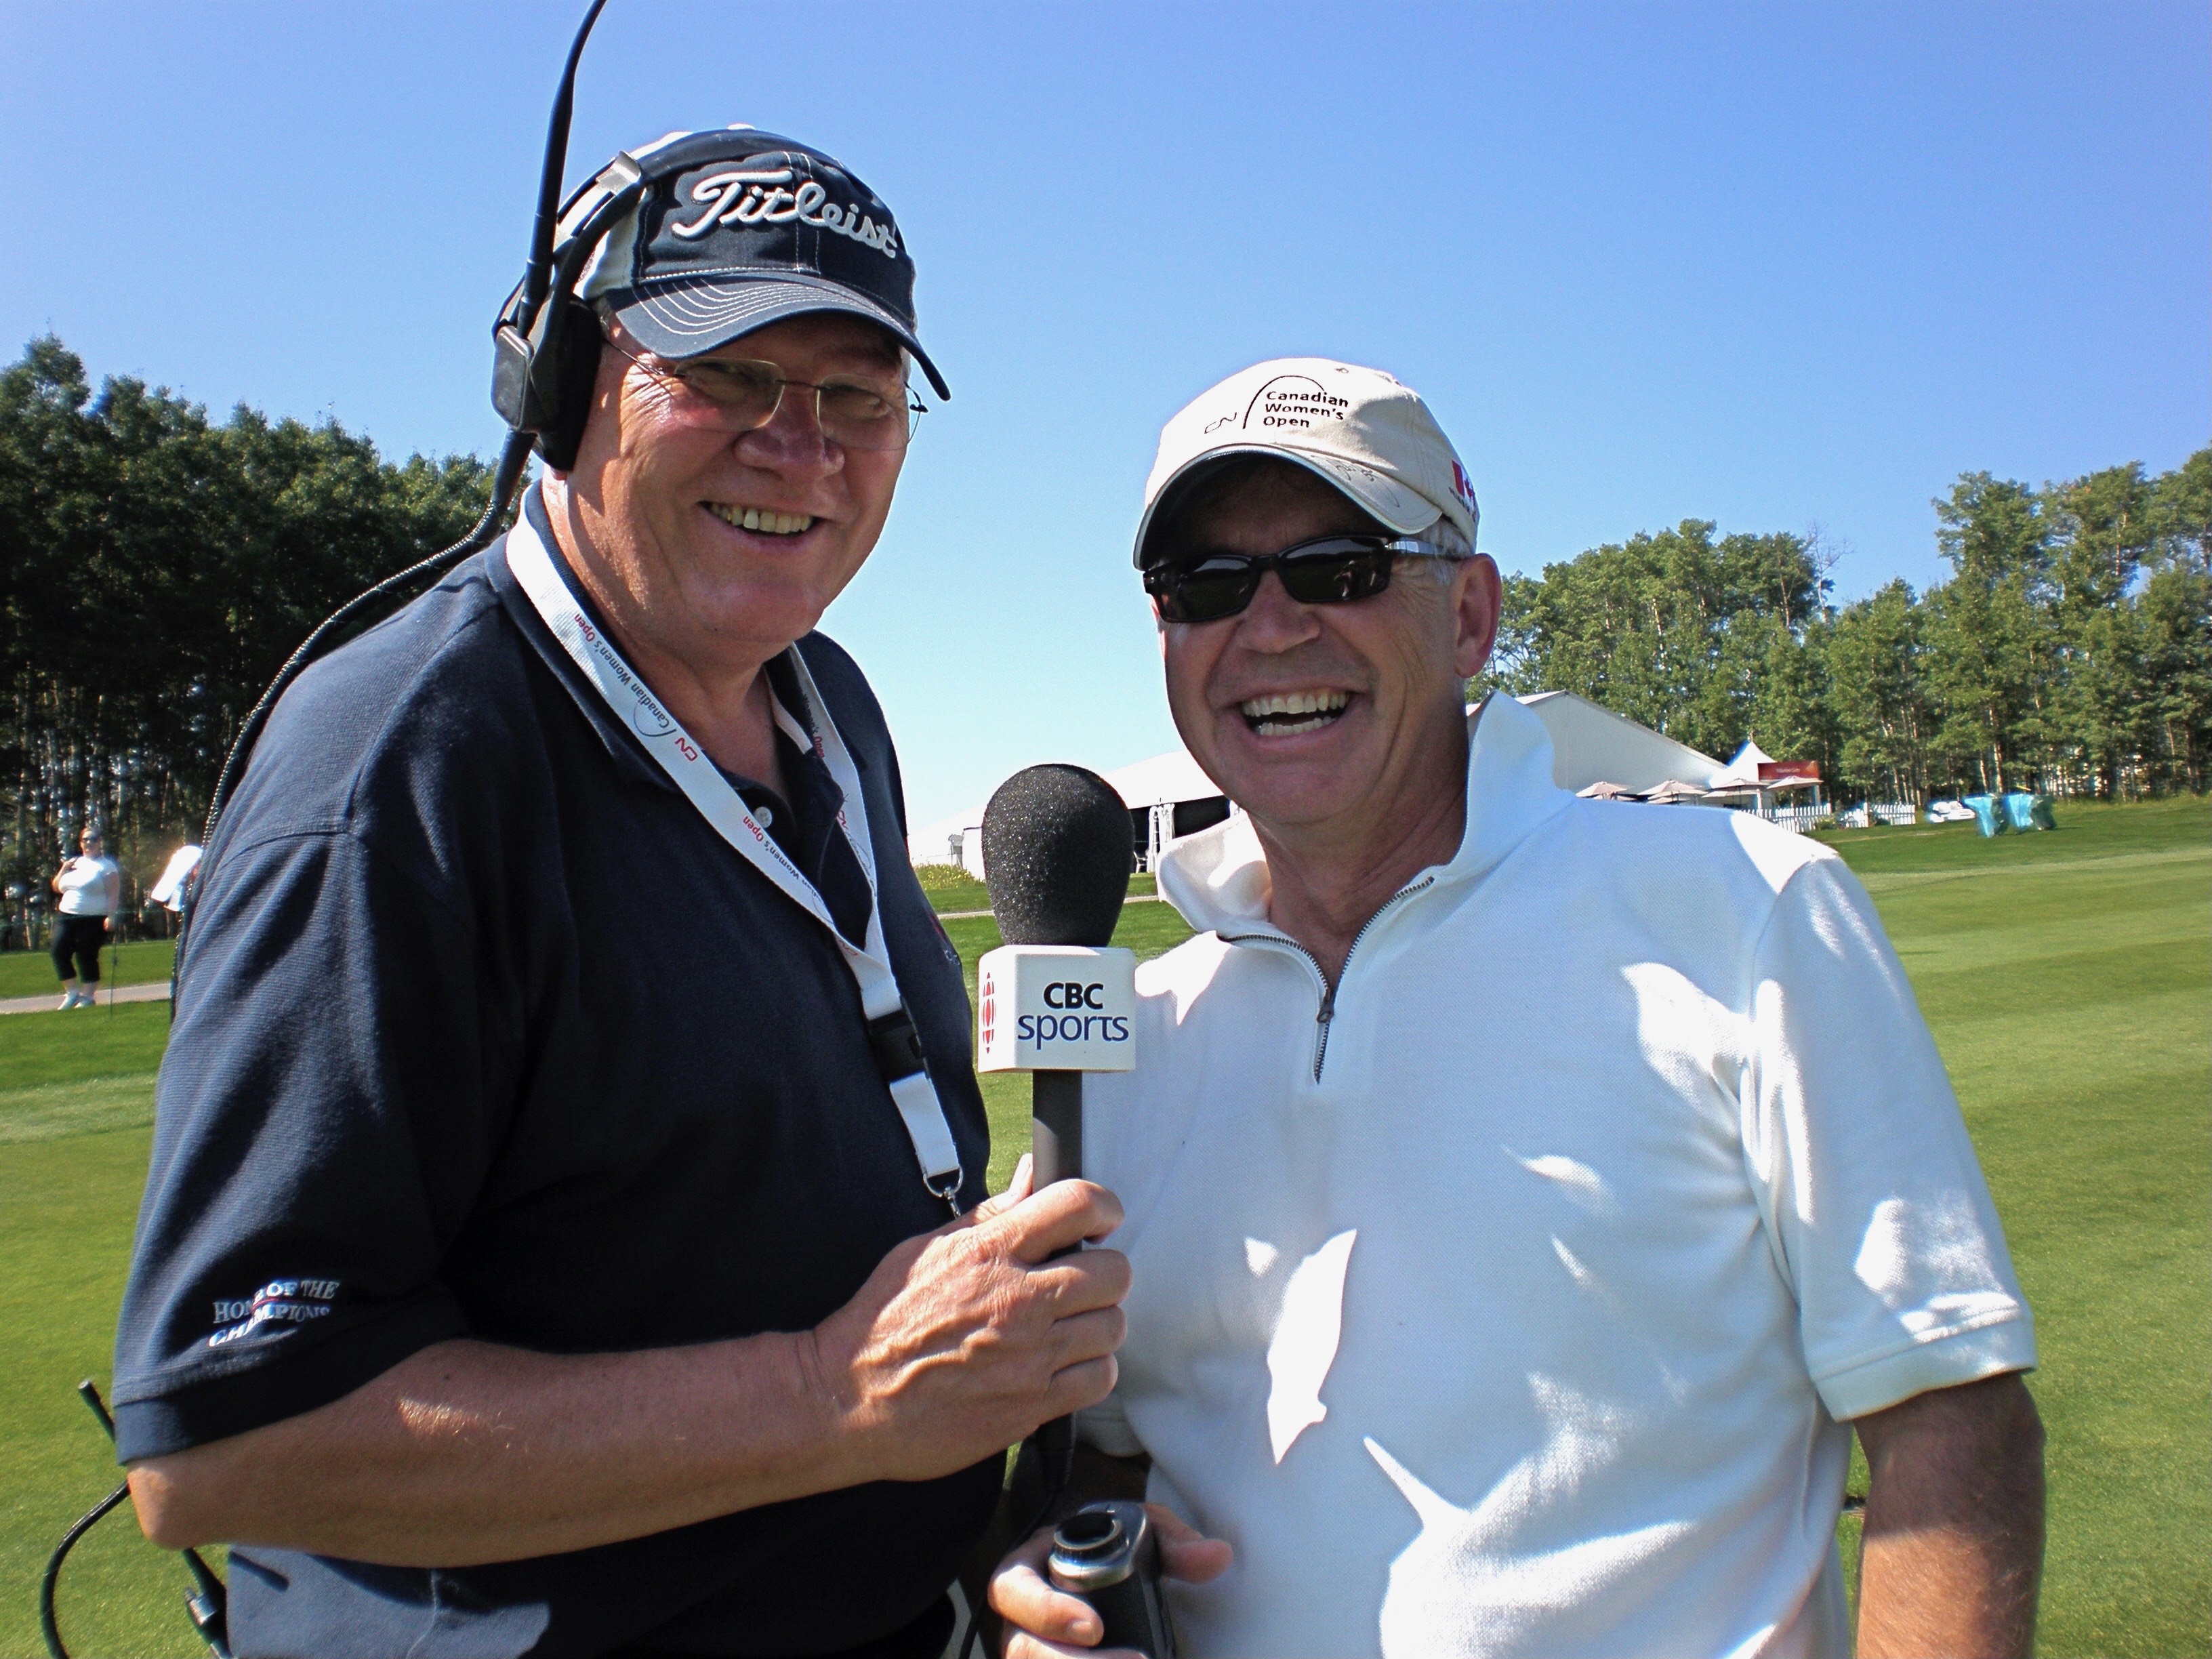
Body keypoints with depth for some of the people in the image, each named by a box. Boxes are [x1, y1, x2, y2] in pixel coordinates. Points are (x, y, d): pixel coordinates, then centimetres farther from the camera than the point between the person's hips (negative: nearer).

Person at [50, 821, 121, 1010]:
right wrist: (64, 870, 6)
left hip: (93, 920, -6)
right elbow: (57, 887, 22)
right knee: (59, 952, -6)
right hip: (66, 916, 6)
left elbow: (114, 894, -9)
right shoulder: (74, 863, 18)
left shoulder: (106, 866, -2)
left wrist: (111, 916, -20)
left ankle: (88, 995, 8)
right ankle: (72, 992, 6)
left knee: (87, 957, -3)